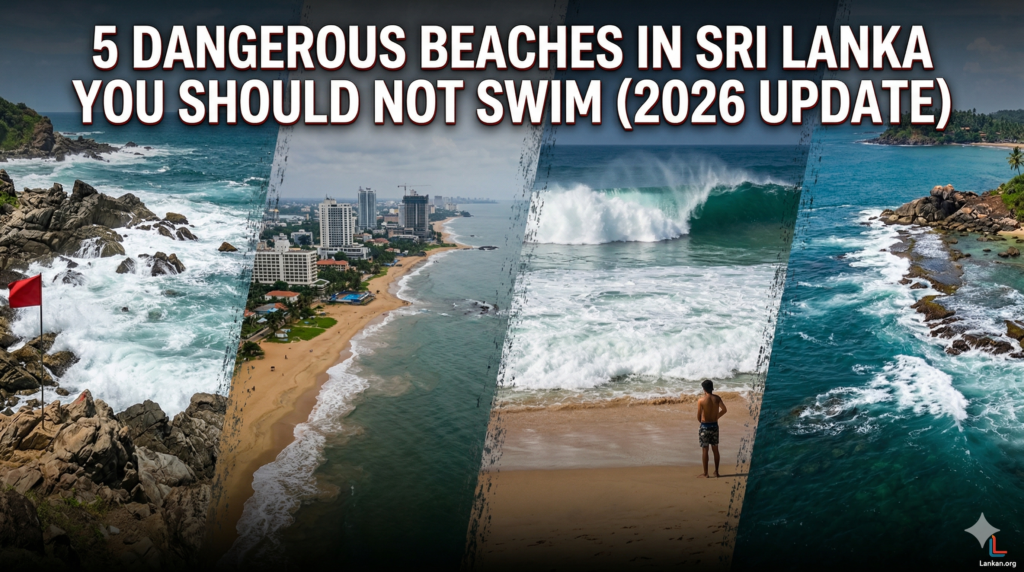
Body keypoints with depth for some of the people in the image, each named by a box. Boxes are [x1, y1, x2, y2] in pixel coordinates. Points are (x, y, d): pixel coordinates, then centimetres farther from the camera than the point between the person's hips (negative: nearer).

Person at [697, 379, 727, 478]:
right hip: (714, 425, 4)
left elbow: (698, 416, -11)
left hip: (705, 426, -4)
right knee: (715, 449, 13)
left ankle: (705, 473, 5)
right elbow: (724, 410, 7)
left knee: (705, 450, 2)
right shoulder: (717, 398, -3)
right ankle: (716, 472, 20)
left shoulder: (701, 400, -14)